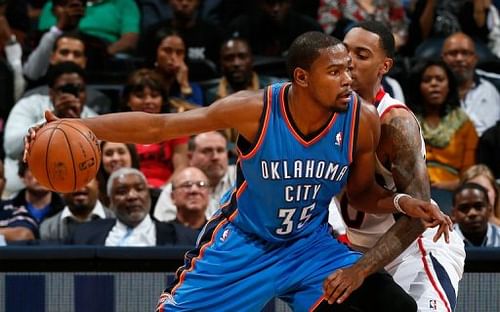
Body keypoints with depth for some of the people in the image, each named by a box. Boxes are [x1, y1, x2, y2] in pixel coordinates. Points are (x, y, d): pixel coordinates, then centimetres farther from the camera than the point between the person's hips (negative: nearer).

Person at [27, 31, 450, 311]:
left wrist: (401, 203, -21)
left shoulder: (362, 120, -18)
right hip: (242, 242, -2)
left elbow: (361, 193, 1)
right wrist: (73, 126, -29)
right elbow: (158, 126, -21)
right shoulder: (254, 111, -26)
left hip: (311, 245, 2)